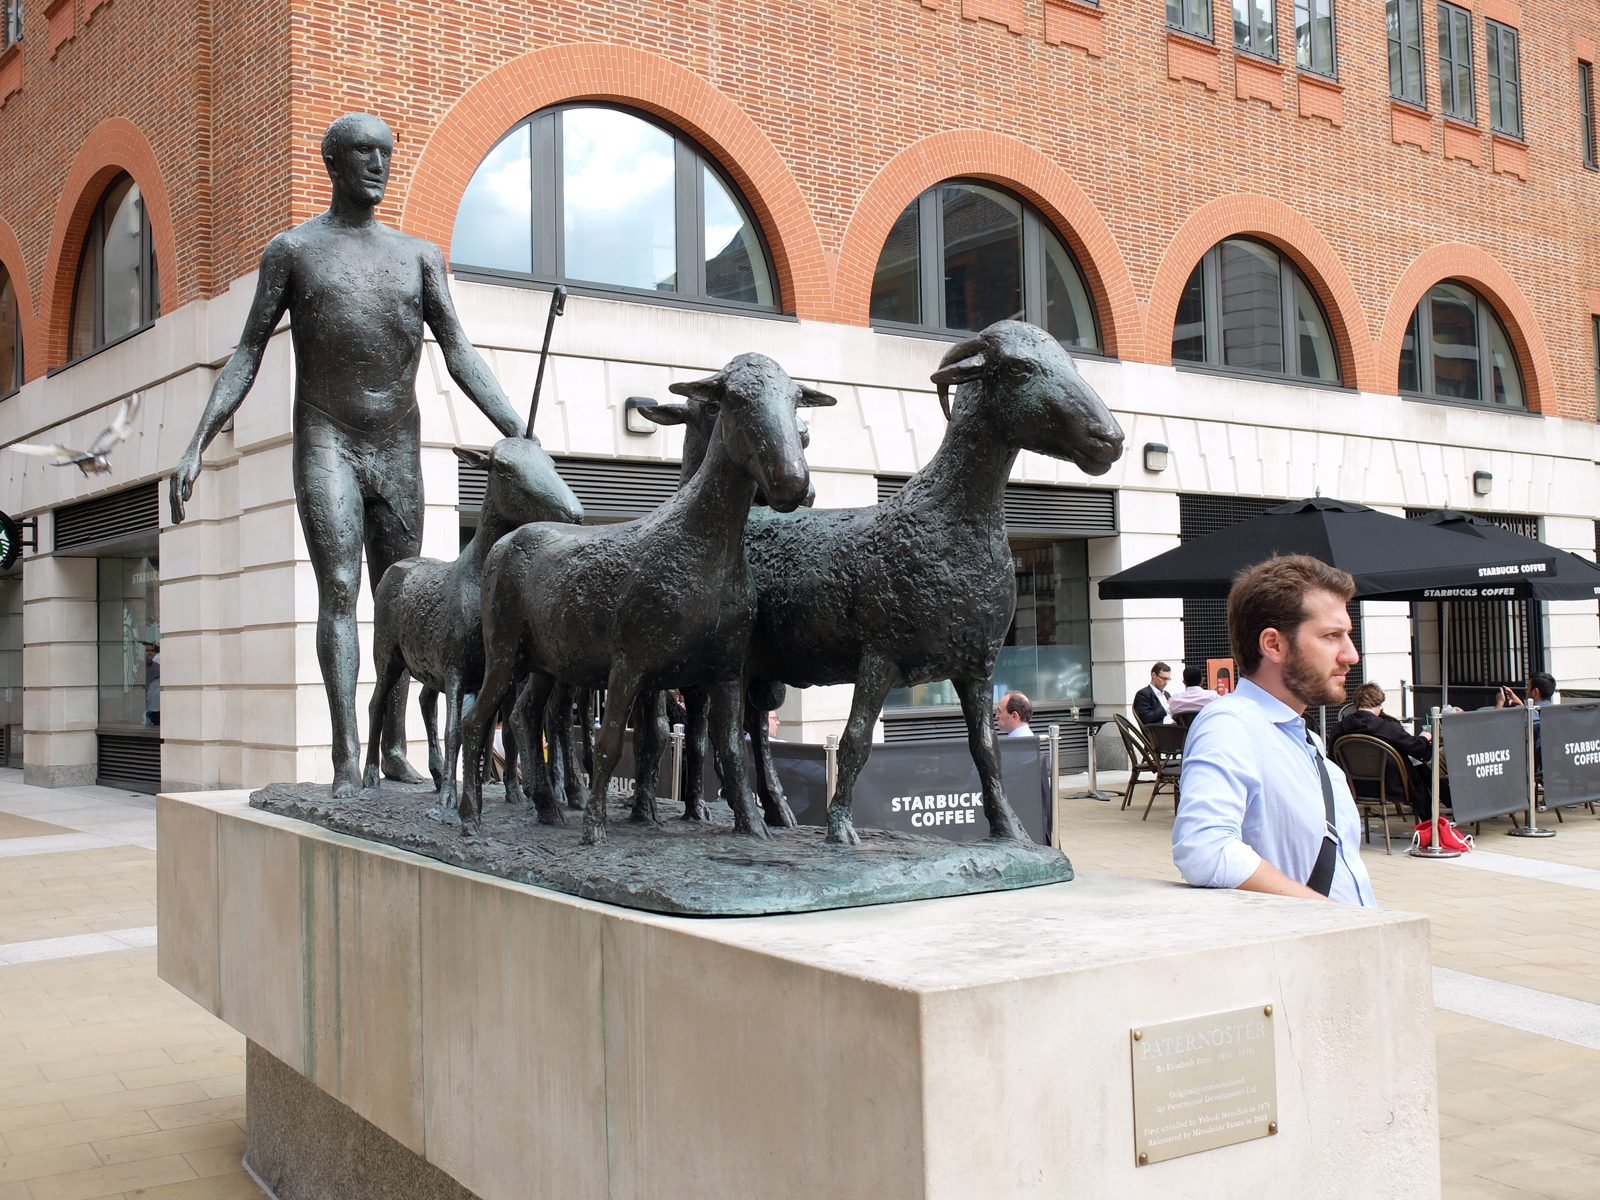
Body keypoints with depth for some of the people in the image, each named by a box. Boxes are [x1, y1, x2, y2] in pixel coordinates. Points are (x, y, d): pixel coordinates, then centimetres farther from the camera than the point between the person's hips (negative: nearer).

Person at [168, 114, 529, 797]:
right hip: (327, 443, -3)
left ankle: (395, 748, 11)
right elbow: (247, 355, 3)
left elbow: (460, 355, 6)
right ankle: (347, 754, -16)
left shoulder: (419, 255, 11)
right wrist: (197, 445, -7)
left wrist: (519, 437, -5)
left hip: (399, 450, 3)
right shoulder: (292, 250, 5)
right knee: (339, 589, -13)